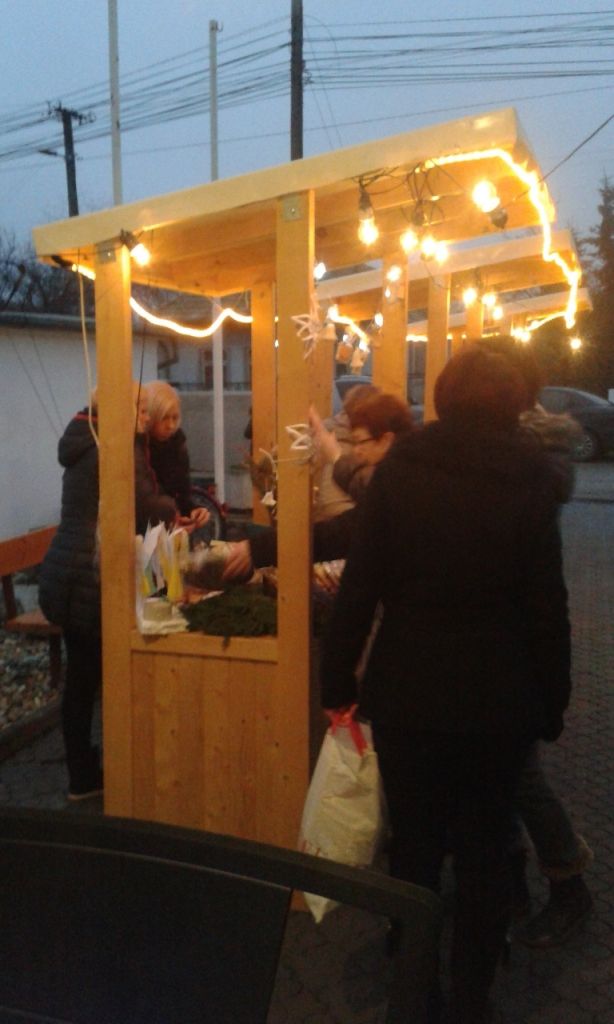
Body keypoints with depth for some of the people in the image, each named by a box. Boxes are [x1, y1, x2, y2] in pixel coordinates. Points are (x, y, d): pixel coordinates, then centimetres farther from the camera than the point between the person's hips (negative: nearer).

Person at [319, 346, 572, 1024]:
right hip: (499, 700, 0)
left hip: (406, 693, 1)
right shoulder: (528, 479, -7)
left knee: (415, 848, 16)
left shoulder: (398, 469, -6)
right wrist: (552, 702, 4)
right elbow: (546, 605, -6)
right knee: (485, 853, 16)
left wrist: (338, 678, 1)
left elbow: (360, 585, -7)